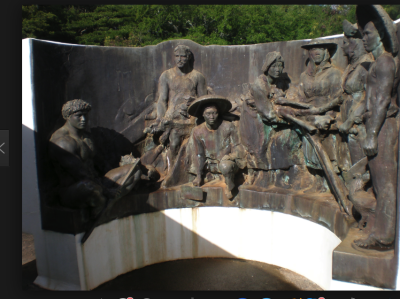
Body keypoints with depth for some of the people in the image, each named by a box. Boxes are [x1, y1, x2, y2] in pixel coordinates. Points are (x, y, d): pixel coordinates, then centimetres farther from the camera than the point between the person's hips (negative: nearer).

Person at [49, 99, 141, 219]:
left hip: (96, 183, 9)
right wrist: (107, 191, -20)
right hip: (72, 193, -9)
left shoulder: (85, 135, 14)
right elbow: (80, 174, -22)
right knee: (88, 186, -46)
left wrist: (101, 181, 4)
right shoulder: (62, 142, -17)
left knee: (134, 169, -2)